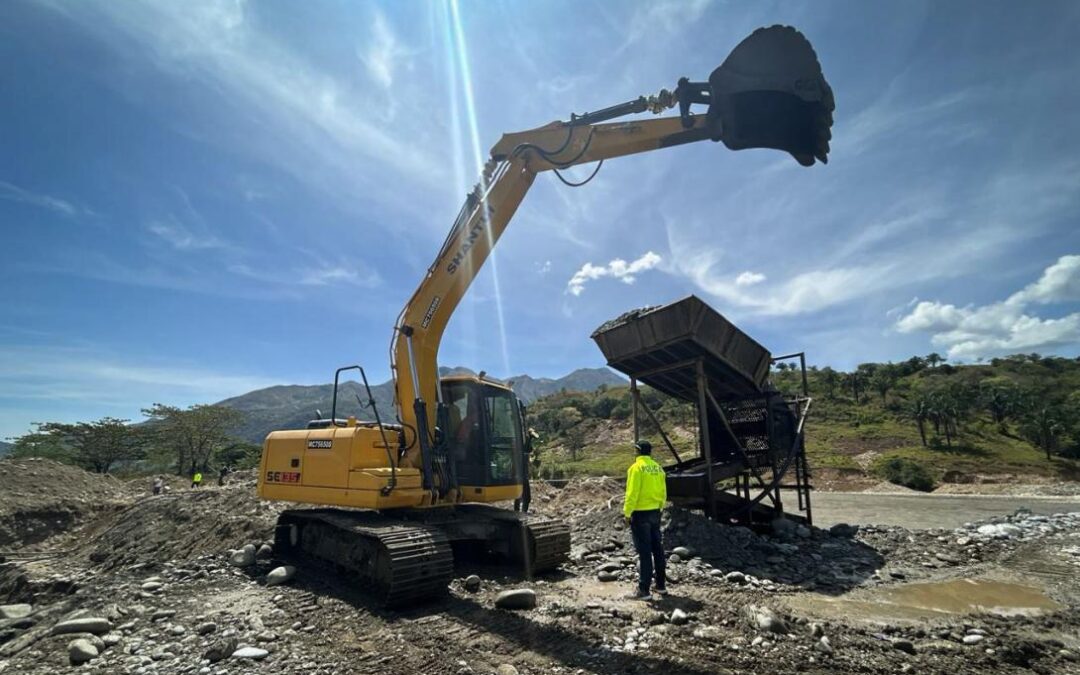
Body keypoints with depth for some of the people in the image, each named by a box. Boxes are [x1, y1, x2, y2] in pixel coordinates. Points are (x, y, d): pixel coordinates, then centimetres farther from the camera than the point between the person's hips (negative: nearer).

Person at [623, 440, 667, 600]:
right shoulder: (658, 468, 6)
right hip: (655, 513, 6)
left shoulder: (636, 467, -14)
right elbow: (663, 493, 10)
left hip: (640, 514, -6)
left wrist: (627, 513, -11)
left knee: (644, 552, -2)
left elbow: (632, 493, -18)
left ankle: (644, 590, 3)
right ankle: (661, 585, 25)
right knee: (657, 549, 15)